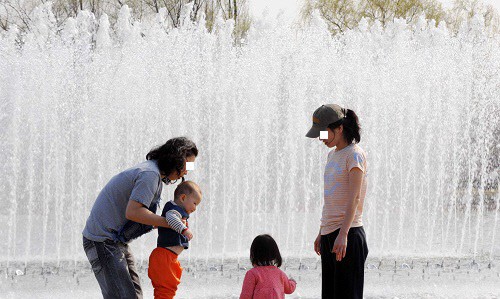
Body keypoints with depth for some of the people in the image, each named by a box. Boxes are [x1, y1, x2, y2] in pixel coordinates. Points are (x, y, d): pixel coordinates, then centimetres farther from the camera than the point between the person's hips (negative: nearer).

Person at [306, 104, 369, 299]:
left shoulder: (354, 155, -9)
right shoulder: (332, 155, 17)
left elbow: (354, 198, -17)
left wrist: (343, 234, -24)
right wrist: (322, 232, 21)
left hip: (349, 233, -9)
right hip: (330, 235, 9)